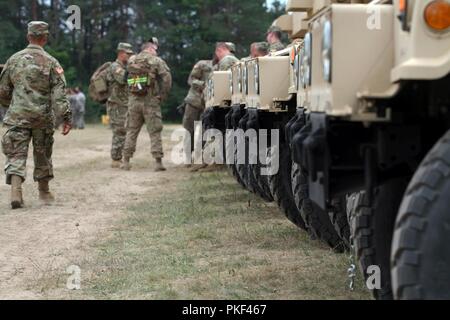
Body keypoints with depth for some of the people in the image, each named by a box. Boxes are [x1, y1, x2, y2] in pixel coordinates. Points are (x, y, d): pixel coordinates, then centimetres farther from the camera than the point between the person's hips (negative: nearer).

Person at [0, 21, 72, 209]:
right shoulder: (51, 62, -5)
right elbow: (59, 93, -12)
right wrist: (67, 117, -11)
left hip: (17, 116, 1)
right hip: (43, 117, 0)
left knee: (16, 154, 0)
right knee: (42, 155, 15)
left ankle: (16, 192, -18)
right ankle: (44, 192, 27)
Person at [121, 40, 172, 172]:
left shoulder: (131, 61, 10)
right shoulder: (157, 61, -3)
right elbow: (167, 78, -10)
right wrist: (163, 95, -3)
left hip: (134, 101, 4)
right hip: (151, 101, -4)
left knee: (132, 131, 12)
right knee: (155, 132, 1)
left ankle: (126, 161, 11)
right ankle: (158, 162, -2)